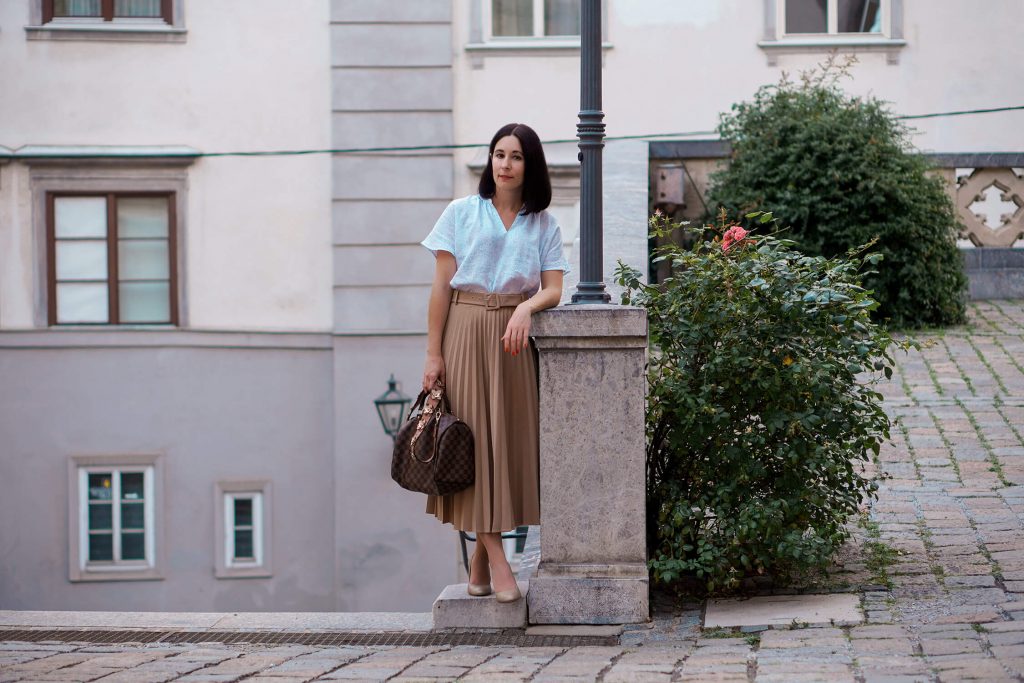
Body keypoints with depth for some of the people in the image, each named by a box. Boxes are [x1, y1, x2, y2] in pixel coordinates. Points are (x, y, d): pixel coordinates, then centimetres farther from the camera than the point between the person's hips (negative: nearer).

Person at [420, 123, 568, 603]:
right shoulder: (461, 213, 5)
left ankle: (478, 562, 8)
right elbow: (441, 287, 2)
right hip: (466, 333, -2)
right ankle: (497, 562, -9)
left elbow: (553, 289, 2)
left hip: (515, 338, 2)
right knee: (474, 438, -8)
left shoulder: (543, 225, 11)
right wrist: (433, 353, -5)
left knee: (510, 440, 0)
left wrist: (527, 309, -21)